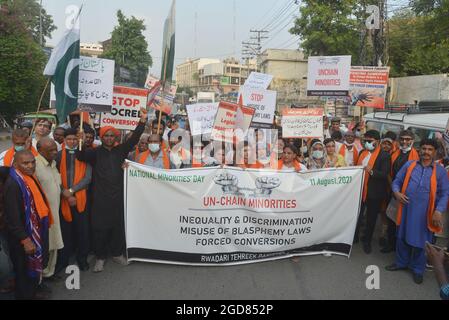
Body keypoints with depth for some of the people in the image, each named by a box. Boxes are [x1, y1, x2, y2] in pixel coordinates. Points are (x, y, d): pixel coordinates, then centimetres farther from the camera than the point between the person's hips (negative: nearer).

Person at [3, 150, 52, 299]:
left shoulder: (30, 178, 2)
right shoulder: (13, 184, -25)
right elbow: (12, 218, -26)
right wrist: (25, 240, -25)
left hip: (35, 232, 9)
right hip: (24, 236, -9)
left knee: (34, 265, 24)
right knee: (25, 269, 9)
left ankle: (33, 292, 43)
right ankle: (24, 295, 27)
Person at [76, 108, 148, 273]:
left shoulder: (120, 150, 8)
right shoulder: (96, 152, 1)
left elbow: (133, 139, 1)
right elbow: (81, 156, -13)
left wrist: (143, 121, -8)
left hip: (117, 195, 3)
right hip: (100, 196, -2)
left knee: (118, 225, 9)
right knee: (100, 227, 2)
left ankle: (117, 253, 25)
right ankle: (100, 257, 15)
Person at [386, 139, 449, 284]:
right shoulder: (409, 165, 5)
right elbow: (397, 181, 9)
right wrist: (396, 192, -12)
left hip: (425, 213, -2)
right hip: (406, 208, 2)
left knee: (421, 241, 8)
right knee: (402, 237, 14)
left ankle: (417, 269, 26)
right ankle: (401, 262, 33)